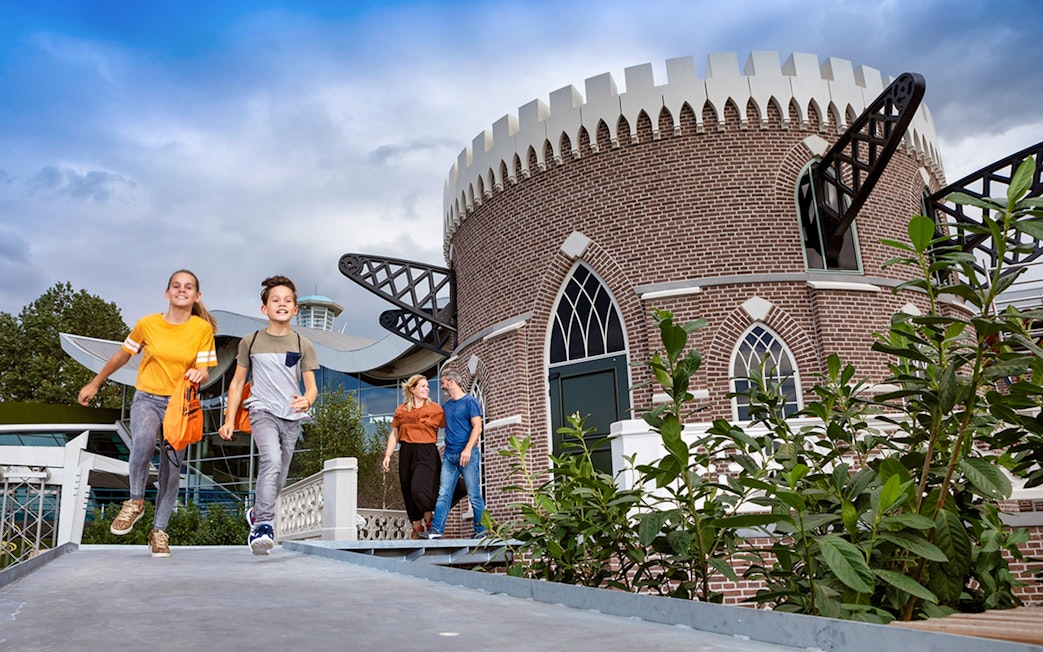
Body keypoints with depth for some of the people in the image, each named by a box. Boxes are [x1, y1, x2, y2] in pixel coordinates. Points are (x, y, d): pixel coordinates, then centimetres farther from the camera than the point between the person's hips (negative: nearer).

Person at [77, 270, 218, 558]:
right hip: (147, 398, -1)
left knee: (172, 468, 2)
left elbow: (203, 371, -3)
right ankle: (135, 501, -8)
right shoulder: (147, 324, -4)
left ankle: (159, 530, 17)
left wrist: (199, 374, -27)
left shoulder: (203, 328, -5)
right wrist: (95, 383, 20)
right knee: (143, 441, -32)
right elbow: (121, 356, 11)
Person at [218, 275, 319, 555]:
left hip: (292, 417, 2)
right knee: (272, 460, -29)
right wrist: (229, 419, 4)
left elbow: (311, 386, 3)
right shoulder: (250, 342, 4)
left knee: (278, 480, 10)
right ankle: (263, 525, -27)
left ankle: (257, 513, 37)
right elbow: (237, 382, 10)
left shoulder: (303, 345, 3)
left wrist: (307, 400, -20)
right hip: (263, 411, -2)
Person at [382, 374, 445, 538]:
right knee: (408, 492, 6)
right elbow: (394, 435, 13)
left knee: (419, 488, -18)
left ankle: (429, 522, 6)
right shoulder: (401, 411, 9)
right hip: (406, 453, 4)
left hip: (427, 452, -3)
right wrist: (388, 455, 5)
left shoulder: (435, 409, 2)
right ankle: (417, 528, 19)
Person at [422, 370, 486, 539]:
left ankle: (481, 531, 5)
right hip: (449, 455, 6)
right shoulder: (445, 405, 18)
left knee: (474, 495, -2)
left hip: (467, 455, -6)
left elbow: (477, 427, -10)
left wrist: (468, 449, -19)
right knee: (443, 494, -1)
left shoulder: (470, 401, -1)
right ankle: (436, 530, -4)